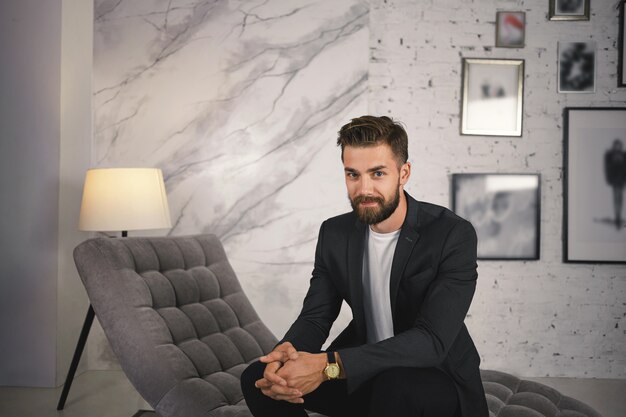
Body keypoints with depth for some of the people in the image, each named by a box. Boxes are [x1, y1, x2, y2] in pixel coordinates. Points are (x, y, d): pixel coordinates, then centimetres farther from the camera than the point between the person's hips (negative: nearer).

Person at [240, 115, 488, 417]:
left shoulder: (453, 235, -20)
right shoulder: (335, 233, -2)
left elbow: (432, 341, -28)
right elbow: (315, 316, -2)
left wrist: (329, 366, -38)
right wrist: (286, 352, -27)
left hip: (440, 379, -4)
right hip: (364, 374, 5)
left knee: (393, 387, -38)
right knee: (257, 378, -10)